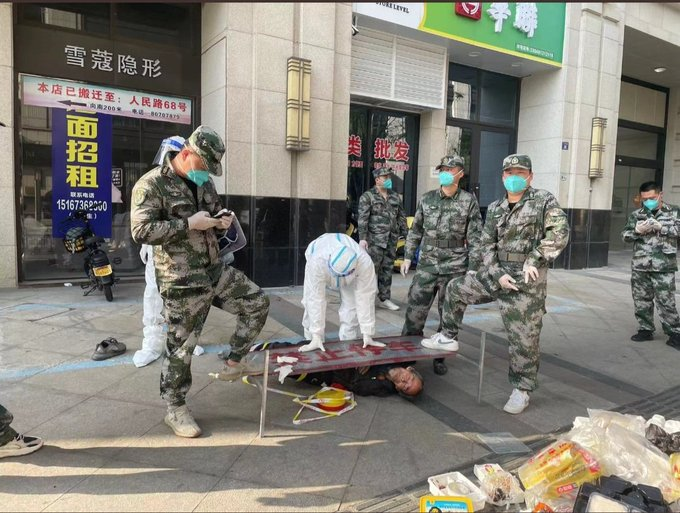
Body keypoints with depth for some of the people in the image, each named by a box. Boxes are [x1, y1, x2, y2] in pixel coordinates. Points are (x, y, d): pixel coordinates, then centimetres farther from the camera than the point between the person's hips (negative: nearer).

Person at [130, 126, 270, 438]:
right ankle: (175, 409, 22)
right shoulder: (151, 184, -12)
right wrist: (189, 224, -22)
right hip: (181, 281, -7)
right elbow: (142, 231, -20)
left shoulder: (204, 182, 12)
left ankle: (233, 364, 22)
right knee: (180, 345, 3)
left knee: (257, 302, 8)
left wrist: (222, 222, 0)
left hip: (214, 270, 8)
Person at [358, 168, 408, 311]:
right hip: (374, 240, -5)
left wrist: (406, 235, 12)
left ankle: (384, 299, 20)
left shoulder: (395, 196, 15)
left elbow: (401, 217, 18)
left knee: (387, 270, 10)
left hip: (391, 240, 6)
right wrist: (362, 238, -18)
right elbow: (362, 218, -10)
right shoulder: (367, 196, -2)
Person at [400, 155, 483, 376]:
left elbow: (475, 238, -2)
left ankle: (440, 357, 22)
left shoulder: (469, 201, -1)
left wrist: (472, 268, -7)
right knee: (415, 311, 2)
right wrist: (408, 256, 8)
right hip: (426, 266, 2)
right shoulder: (427, 198, 7)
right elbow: (415, 230, 13)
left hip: (454, 268, -2)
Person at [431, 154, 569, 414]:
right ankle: (448, 335, 30)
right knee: (455, 289, 11)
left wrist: (535, 260, -18)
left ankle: (521, 389, 18)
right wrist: (497, 274, -5)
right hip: (494, 274, 6)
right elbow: (486, 245, 9)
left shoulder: (544, 200, -2)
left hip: (527, 281, -5)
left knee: (524, 338, 1)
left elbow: (559, 232, -14)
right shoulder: (495, 209, 12)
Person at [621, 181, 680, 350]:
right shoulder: (636, 215, 8)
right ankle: (645, 330, 23)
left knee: (666, 302, -1)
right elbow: (625, 235, 5)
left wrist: (660, 226, -19)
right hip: (640, 267, 3)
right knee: (642, 301, 10)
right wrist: (637, 231, -15)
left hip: (663, 267, -3)